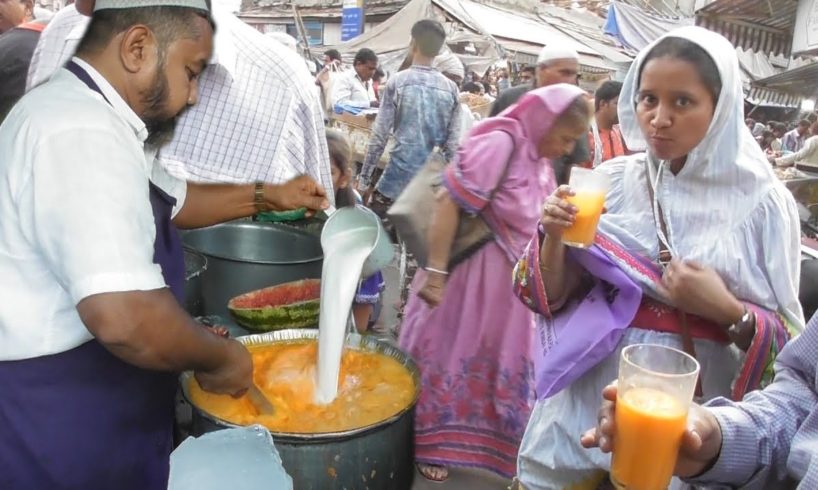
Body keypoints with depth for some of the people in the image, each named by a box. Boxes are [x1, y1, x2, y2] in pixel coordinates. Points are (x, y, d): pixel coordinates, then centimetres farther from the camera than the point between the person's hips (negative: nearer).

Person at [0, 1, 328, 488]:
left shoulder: (87, 115, 9)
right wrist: (218, 357, -21)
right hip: (56, 427, -9)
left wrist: (265, 196, 17)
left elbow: (168, 199, 24)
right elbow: (124, 317, -38)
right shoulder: (81, 134, -27)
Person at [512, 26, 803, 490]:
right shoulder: (611, 181, -4)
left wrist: (727, 311, -20)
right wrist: (553, 237, -18)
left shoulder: (762, 201, -7)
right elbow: (550, 297, -1)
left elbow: (788, 341, -2)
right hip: (593, 395, 2)